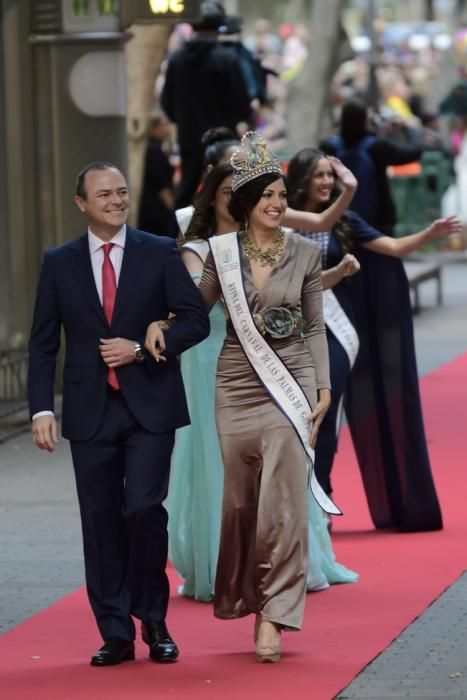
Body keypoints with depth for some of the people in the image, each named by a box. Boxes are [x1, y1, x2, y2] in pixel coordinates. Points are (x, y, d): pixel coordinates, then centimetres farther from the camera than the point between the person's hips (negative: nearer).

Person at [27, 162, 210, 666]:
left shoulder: (159, 254, 4)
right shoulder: (59, 264, 7)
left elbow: (196, 319, 1)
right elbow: (43, 344, 6)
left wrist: (143, 348, -11)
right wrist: (41, 408, -3)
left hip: (150, 406, -2)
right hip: (90, 411, 2)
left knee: (143, 508, -13)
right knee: (101, 521, 3)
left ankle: (153, 620, 7)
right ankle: (116, 634, 11)